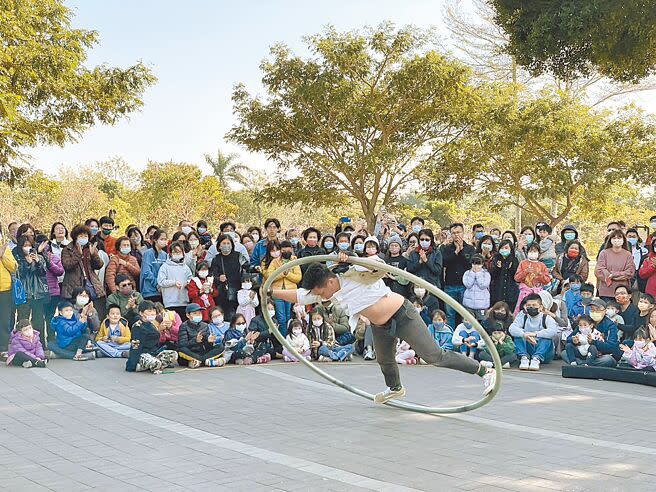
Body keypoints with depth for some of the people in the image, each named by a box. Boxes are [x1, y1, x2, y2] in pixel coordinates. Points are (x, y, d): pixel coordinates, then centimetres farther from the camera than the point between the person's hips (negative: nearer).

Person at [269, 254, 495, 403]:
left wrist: (349, 260, -42)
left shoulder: (354, 275, -25)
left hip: (403, 315, -8)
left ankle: (485, 371, -3)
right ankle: (395, 388, 57)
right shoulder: (329, 292, -3)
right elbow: (299, 296, 5)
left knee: (434, 356, -11)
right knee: (384, 361, 24)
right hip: (380, 327, 8)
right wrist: (272, 293, 3)